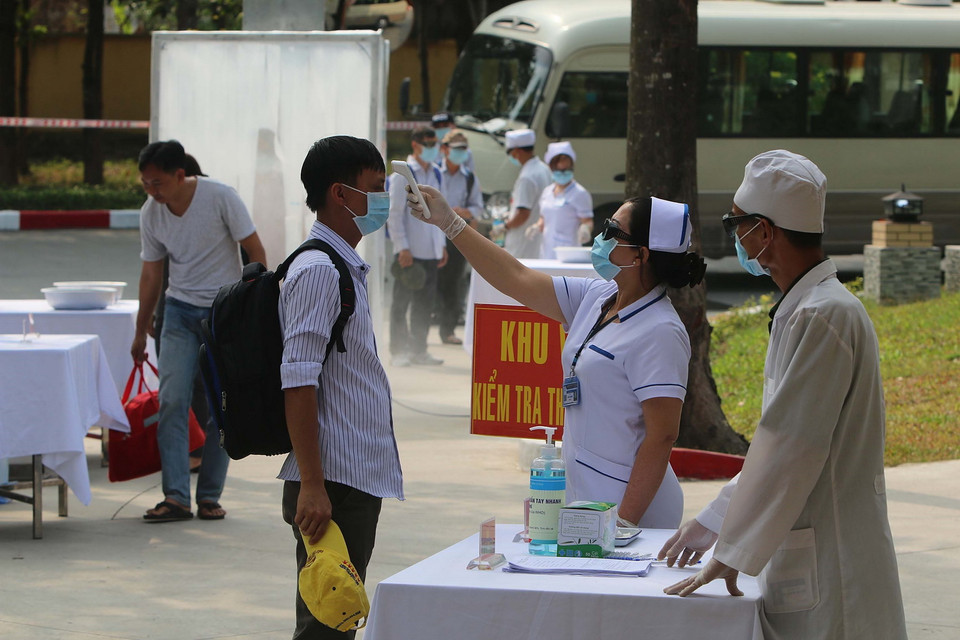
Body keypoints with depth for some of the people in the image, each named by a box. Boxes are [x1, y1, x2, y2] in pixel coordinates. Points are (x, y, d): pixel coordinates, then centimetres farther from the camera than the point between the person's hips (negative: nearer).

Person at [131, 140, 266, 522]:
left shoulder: (220, 198, -13)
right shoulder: (150, 213, -1)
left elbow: (255, 252, -6)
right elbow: (151, 273, 10)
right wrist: (140, 332, 14)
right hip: (179, 312, 3)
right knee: (172, 401, -11)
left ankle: (210, 496, 7)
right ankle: (175, 497, -11)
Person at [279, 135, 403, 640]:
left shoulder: (347, 267, 18)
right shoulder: (318, 271, -14)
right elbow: (297, 381, -20)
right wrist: (311, 485, -24)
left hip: (360, 478, 10)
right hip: (332, 483, -10)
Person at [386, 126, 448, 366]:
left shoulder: (435, 173, 14)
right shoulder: (402, 175, -7)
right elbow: (394, 213, -11)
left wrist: (442, 245, 16)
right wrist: (402, 247, -16)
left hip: (430, 251, 7)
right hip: (409, 251, -7)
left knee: (425, 302, 9)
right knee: (402, 302, -2)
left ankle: (419, 350, 15)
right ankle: (399, 351, 2)